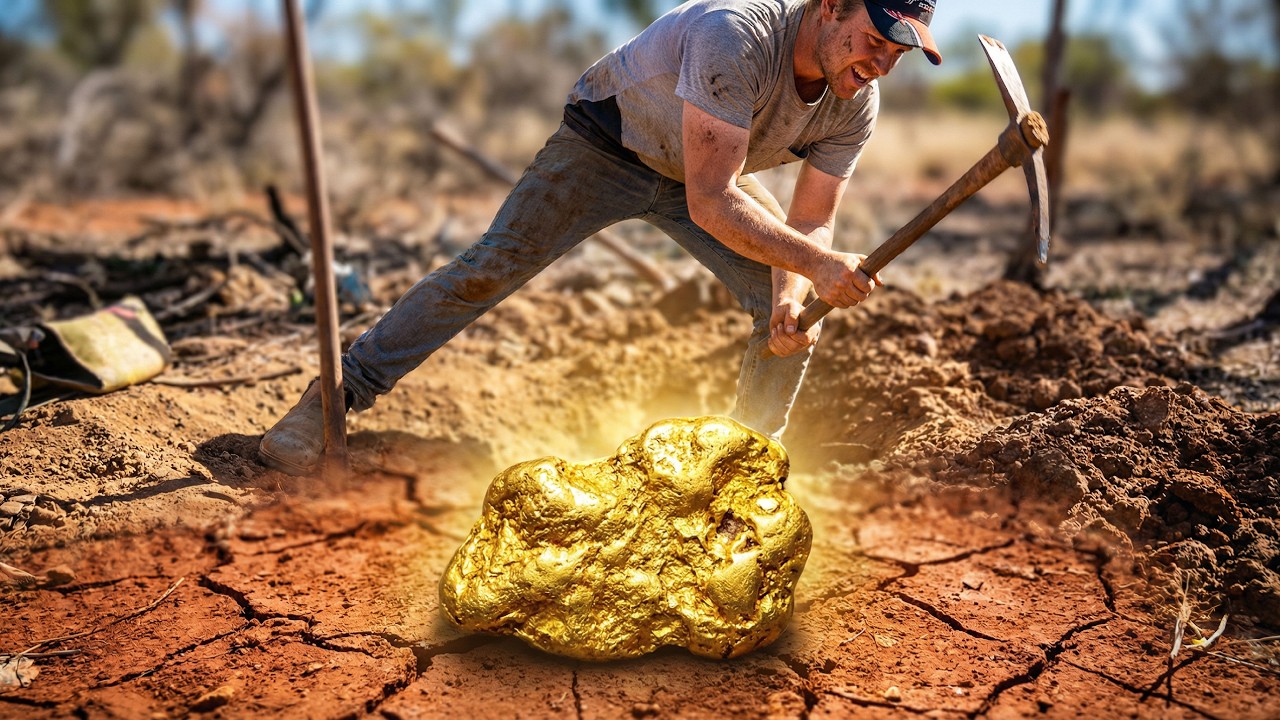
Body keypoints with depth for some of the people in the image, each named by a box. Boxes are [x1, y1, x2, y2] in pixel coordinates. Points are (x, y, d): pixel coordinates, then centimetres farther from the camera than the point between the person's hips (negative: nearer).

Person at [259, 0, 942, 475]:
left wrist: (791, 289, -29)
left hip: (711, 171, 6)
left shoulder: (856, 102, -17)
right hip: (609, 141, -5)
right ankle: (335, 396, 1)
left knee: (791, 316, -7)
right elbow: (710, 203, -42)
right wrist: (814, 263, -46)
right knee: (487, 268, -13)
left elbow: (811, 223, -10)